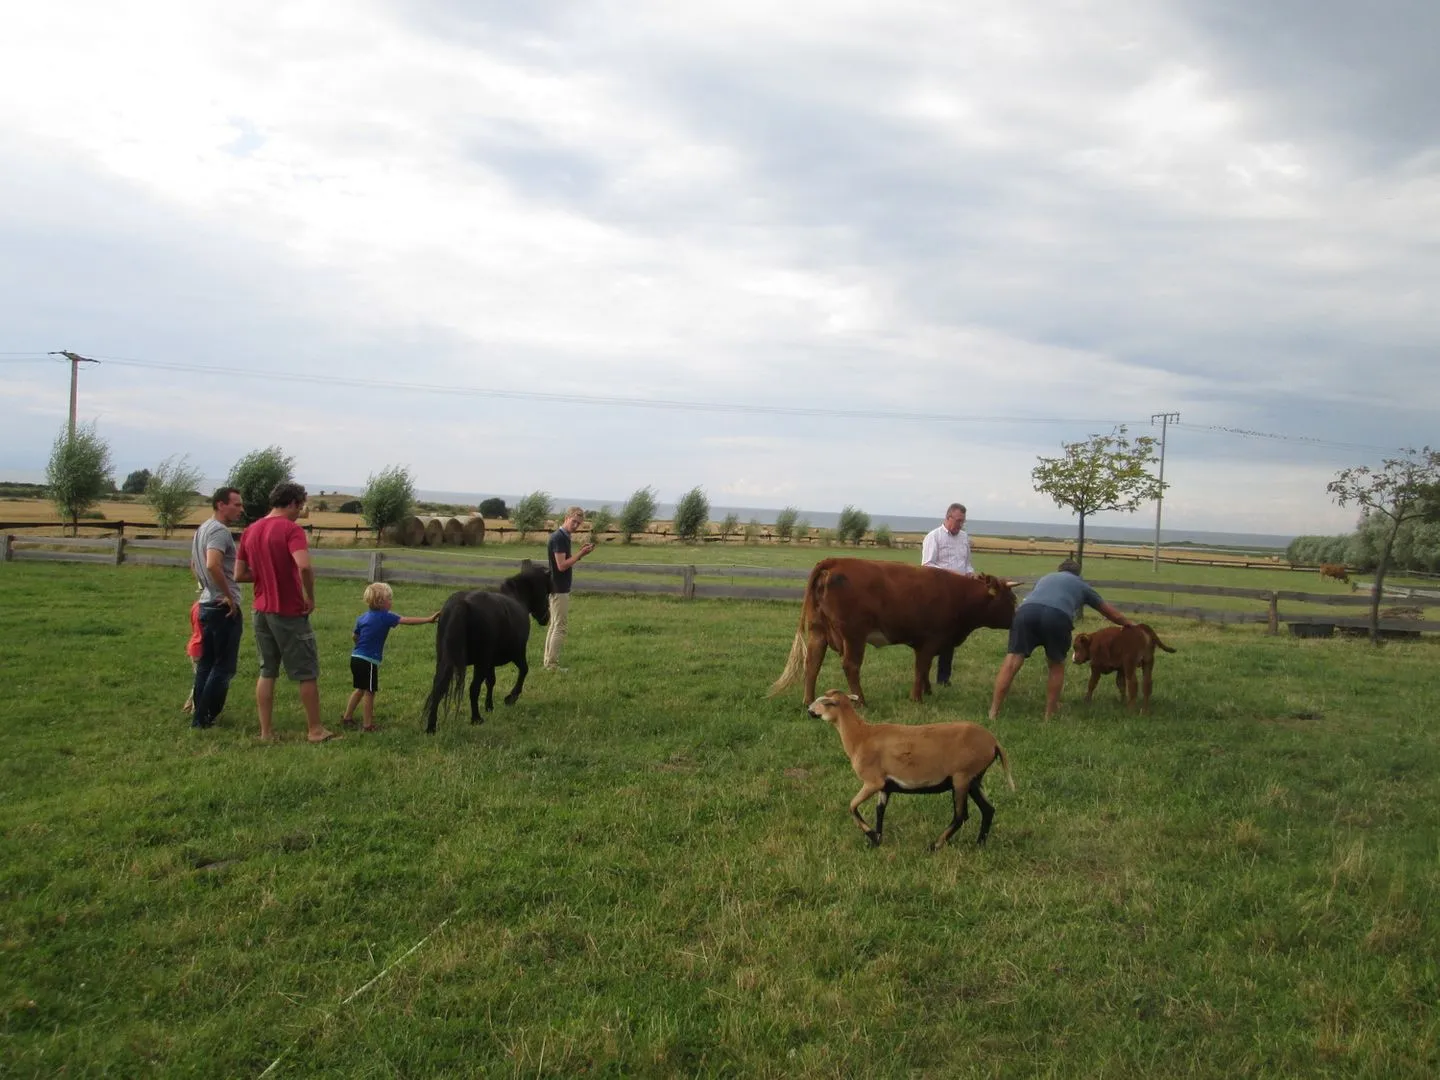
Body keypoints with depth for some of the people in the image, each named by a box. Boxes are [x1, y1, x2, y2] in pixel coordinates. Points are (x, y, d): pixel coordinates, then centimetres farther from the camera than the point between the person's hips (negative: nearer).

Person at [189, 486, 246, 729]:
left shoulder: (203, 529, 16)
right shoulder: (220, 531, -16)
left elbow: (194, 565, 28)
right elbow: (213, 565, -30)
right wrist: (229, 596, -22)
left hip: (206, 604, 10)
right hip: (224, 607, -10)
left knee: (206, 663, 14)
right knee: (224, 666, -3)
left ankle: (199, 715, 18)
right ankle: (203, 717, -1)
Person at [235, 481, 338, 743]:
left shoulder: (249, 532, 7)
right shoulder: (291, 529, -15)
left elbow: (239, 575, 8)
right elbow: (304, 566, -30)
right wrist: (310, 596, -17)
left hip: (261, 610, 7)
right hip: (290, 612, -7)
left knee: (267, 672, 13)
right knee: (307, 673, 4)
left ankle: (266, 731, 13)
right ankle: (315, 730, 11)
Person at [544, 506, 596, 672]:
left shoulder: (563, 537, 13)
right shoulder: (558, 537, -17)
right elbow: (562, 565, -23)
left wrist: (581, 553, 5)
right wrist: (581, 554, -17)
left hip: (557, 588, 10)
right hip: (559, 589, -10)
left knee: (554, 626, 13)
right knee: (560, 627, -6)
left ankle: (549, 661, 18)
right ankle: (552, 664, -3)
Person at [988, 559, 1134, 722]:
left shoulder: (1045, 578, 42)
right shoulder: (1081, 584, 36)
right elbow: (1109, 612, 48)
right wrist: (1129, 625, 63)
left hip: (1026, 610, 2)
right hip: (1057, 616, -2)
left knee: (1013, 659, -2)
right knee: (1057, 665, 19)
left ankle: (993, 713, -9)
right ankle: (1049, 715, 21)